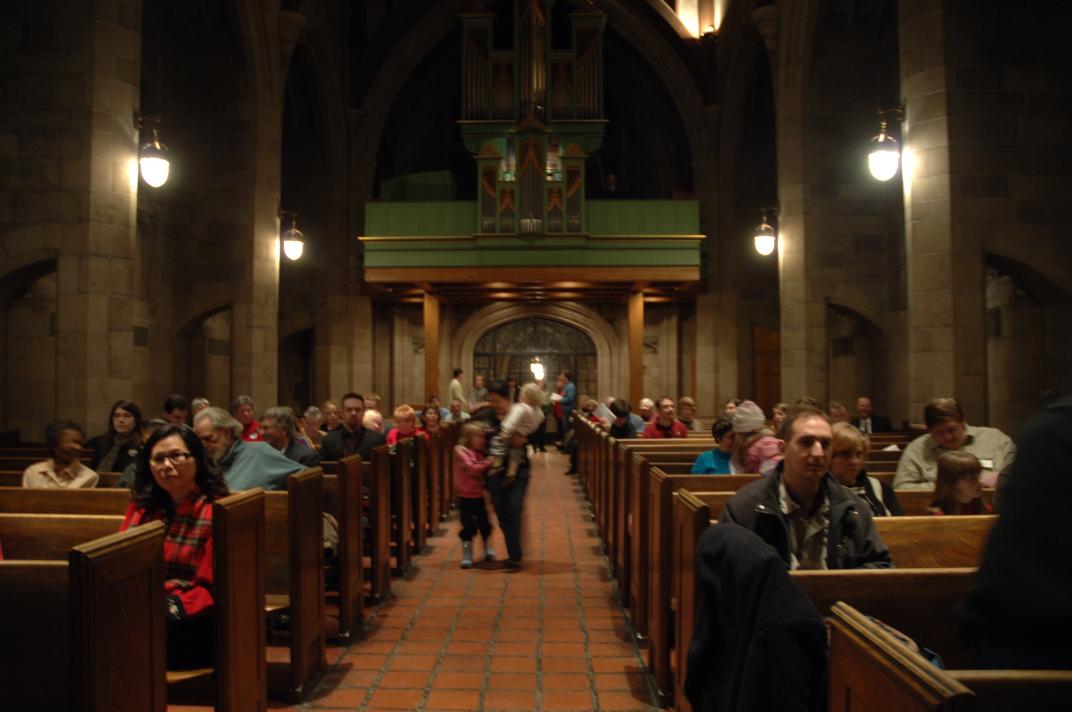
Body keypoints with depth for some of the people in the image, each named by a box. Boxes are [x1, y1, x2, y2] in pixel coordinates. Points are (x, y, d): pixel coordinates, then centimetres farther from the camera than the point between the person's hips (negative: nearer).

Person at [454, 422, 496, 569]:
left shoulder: (480, 453, 9)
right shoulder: (461, 451, -12)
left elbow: (483, 472, 8)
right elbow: (472, 468, -23)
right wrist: (488, 463, -23)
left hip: (479, 495, 6)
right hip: (465, 497, -6)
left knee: (484, 524, 15)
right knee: (468, 527, -1)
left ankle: (488, 550, 32)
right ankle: (467, 556, 10)